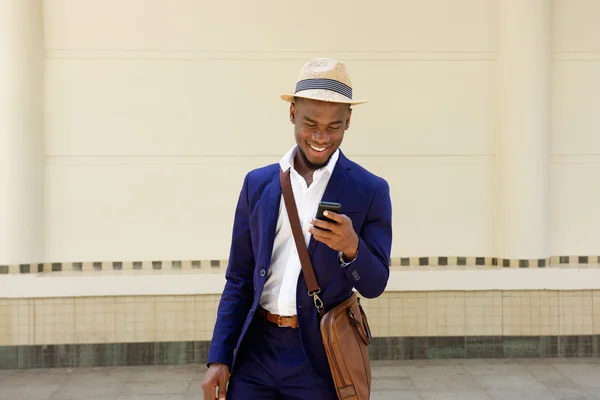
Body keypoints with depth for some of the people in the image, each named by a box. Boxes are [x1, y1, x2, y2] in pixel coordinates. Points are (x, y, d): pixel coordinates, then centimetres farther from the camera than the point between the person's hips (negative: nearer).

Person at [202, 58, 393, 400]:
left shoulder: (370, 190, -4)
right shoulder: (258, 183, 3)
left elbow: (374, 285, -3)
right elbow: (239, 279, 7)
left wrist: (351, 247, -23)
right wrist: (219, 358, 2)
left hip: (321, 360, -2)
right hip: (255, 351, 2)